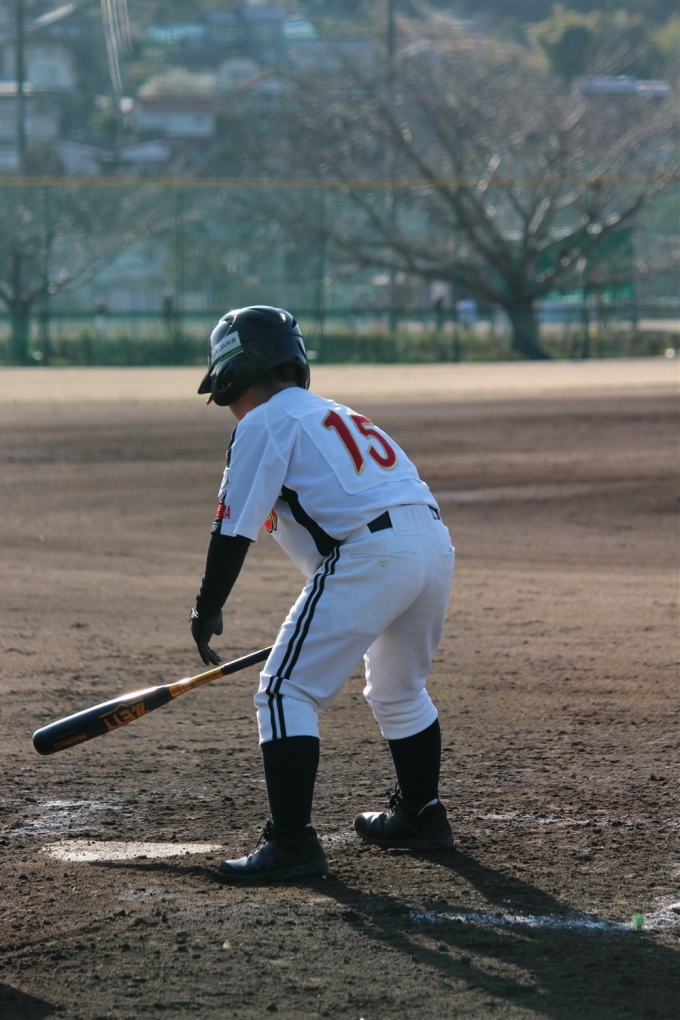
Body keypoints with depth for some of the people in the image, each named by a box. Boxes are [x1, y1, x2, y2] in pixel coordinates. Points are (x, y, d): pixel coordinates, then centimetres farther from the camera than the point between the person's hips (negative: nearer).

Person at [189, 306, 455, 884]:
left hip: (369, 554, -9)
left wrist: (207, 610, 4)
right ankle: (421, 816, 41)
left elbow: (235, 527, -3)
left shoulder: (266, 422, 4)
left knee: (287, 694, -5)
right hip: (435, 543, 9)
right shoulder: (335, 414, 30)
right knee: (399, 691, 30)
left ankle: (293, 843, -13)